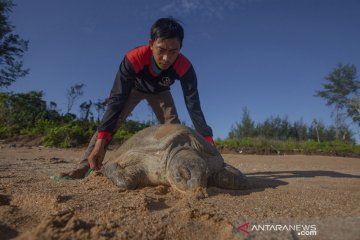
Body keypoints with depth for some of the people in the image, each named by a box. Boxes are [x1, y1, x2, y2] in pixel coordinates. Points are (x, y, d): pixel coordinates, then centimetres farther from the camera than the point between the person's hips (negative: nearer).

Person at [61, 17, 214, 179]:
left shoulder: (185, 68, -38)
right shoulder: (134, 58, -42)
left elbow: (193, 105, -37)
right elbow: (117, 99, -44)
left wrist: (209, 142, -43)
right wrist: (100, 143, -51)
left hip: (160, 92, 2)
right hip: (135, 87, -1)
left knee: (174, 126, -16)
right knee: (111, 120, -18)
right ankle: (85, 166, -15)